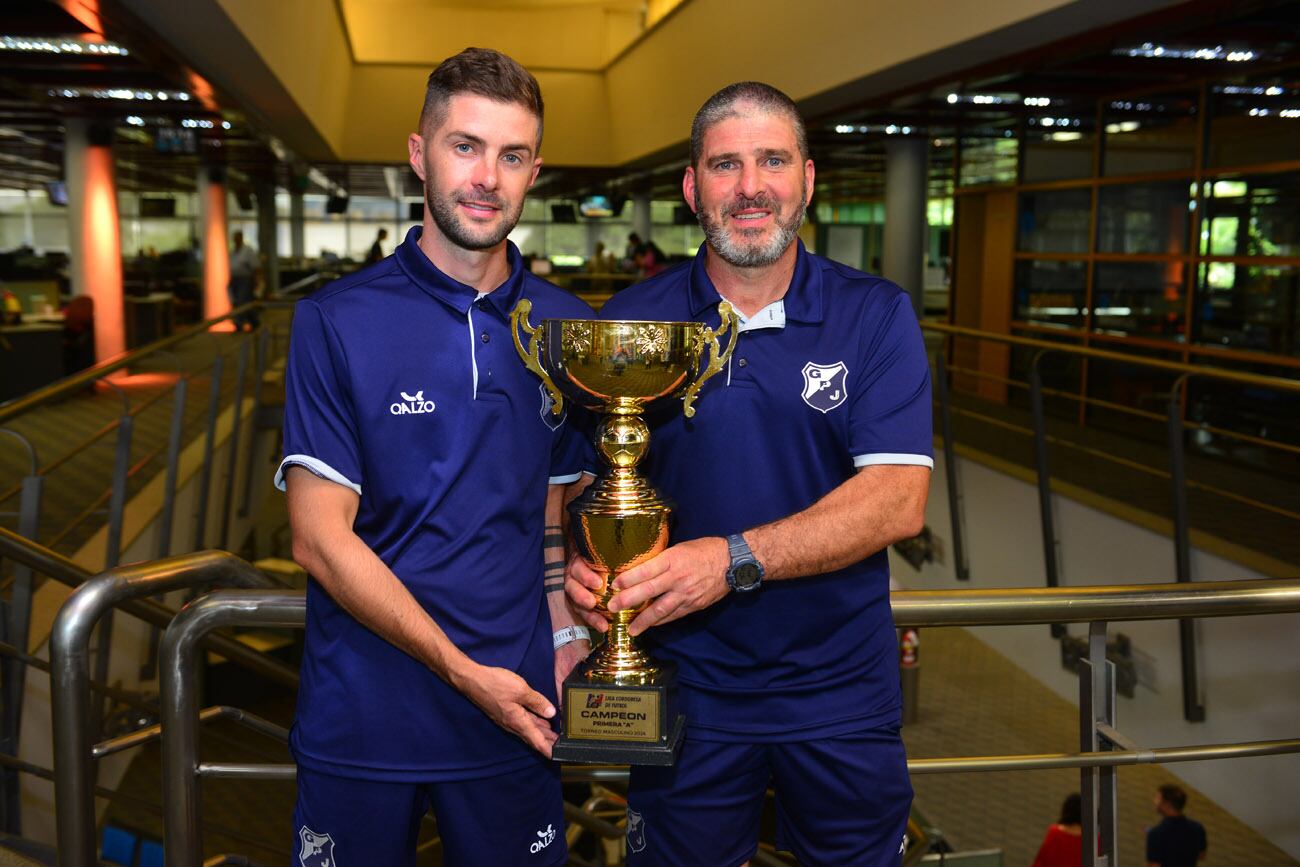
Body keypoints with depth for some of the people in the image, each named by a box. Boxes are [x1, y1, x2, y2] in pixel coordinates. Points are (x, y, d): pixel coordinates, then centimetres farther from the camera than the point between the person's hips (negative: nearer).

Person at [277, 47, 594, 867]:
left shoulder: (568, 328, 2)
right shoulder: (338, 320, -8)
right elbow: (322, 537, -11)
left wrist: (568, 641, -1)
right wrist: (464, 671, -14)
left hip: (516, 713, 3)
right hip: (363, 717, -2)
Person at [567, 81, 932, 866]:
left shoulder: (876, 317, -6)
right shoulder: (632, 321, -3)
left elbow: (899, 499, -16)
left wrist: (735, 560, -26)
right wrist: (586, 562, -19)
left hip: (841, 691, 0)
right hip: (686, 687, 1)